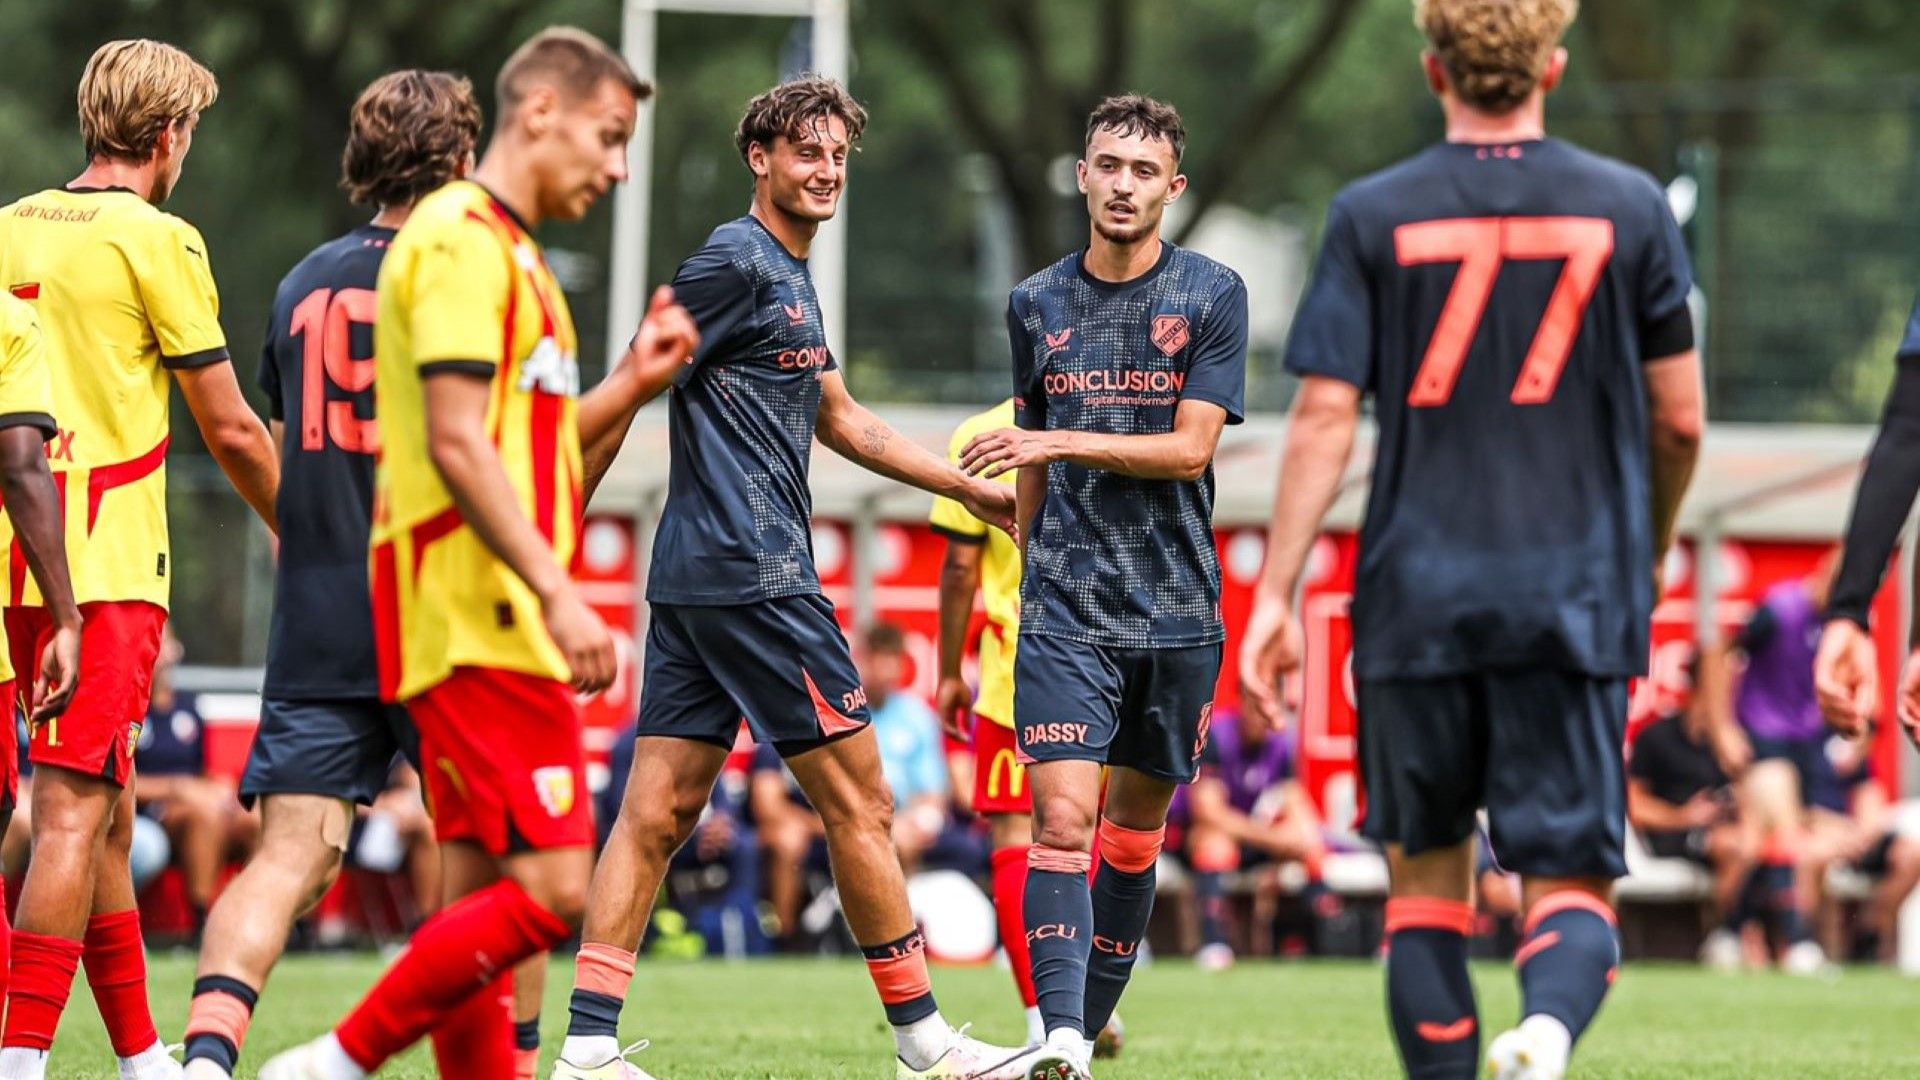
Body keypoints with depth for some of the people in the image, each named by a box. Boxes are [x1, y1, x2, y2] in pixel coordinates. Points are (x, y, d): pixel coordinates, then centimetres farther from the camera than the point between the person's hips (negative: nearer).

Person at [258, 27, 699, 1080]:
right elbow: (456, 443, -19)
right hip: (480, 622, -10)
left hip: (494, 627, 10)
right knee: (551, 885, -14)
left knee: (482, 896, 7)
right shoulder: (462, 238, -10)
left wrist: (631, 382, 13)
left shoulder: (510, 253, 23)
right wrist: (556, 592, -23)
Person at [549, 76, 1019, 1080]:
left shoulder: (790, 278, 20)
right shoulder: (735, 260, -10)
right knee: (857, 800, -2)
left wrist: (974, 488, 31)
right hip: (756, 577, -10)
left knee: (658, 810, 3)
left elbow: (840, 418, 30)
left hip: (695, 581, 10)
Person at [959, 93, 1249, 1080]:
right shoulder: (1036, 305, 7)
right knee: (1062, 818, -15)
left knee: (1135, 830, 9)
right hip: (1065, 611, 0)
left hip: (1176, 615, 0)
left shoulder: (1211, 294, -2)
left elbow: (1191, 446, -10)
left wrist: (1056, 442, -18)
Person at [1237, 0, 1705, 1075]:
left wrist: (1275, 597, -1)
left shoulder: (1373, 216, 1)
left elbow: (1324, 415, -4)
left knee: (1426, 866, 16)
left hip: (1417, 598, 0)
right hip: (1576, 599, 0)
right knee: (1572, 878, -1)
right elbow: (1680, 420, 7)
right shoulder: (1629, 207, 3)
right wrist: (1648, 553, 25)